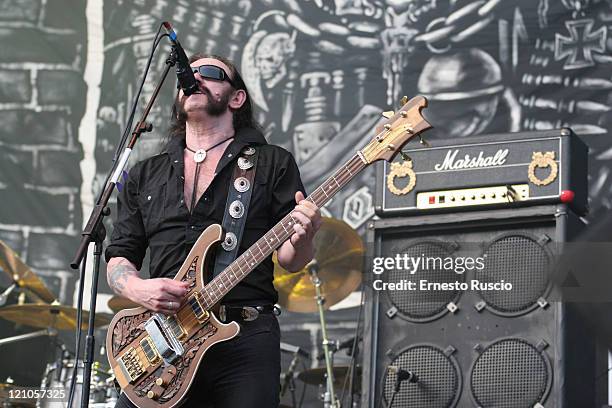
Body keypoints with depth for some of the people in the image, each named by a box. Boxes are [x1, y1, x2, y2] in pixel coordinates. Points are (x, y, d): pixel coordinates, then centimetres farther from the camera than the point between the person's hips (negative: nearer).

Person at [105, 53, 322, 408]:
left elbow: (289, 260, 5)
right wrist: (139, 288, -6)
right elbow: (119, 258, 16)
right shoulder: (146, 175, 18)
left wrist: (300, 241, -18)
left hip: (246, 338, -2)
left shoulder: (272, 163, 9)